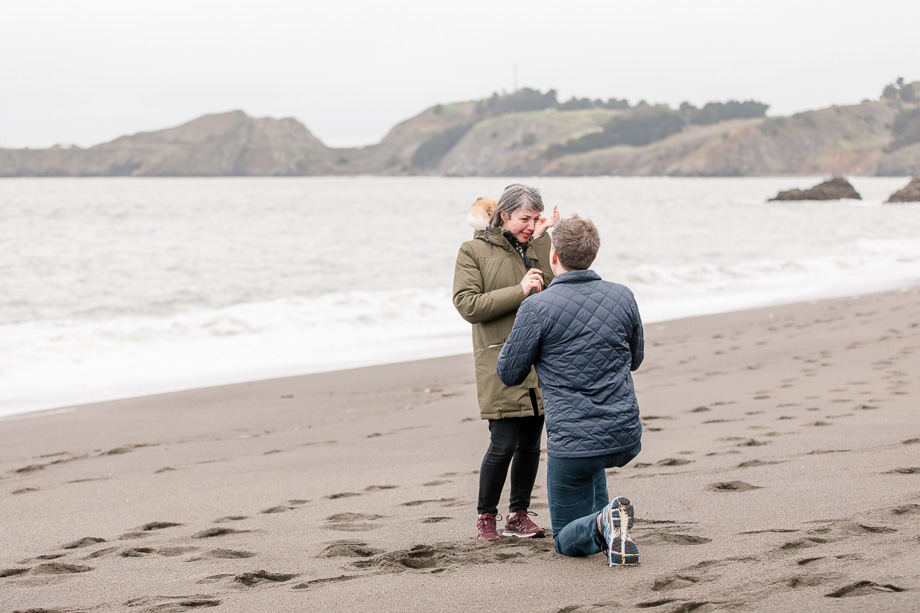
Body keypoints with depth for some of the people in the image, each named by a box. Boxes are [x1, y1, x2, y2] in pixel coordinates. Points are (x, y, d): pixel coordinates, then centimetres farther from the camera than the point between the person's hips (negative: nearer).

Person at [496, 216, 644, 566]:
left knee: (568, 541, 13)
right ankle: (602, 520, 27)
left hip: (572, 443, -5)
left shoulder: (538, 308, -14)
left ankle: (602, 526, -18)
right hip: (627, 441, 5)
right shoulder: (622, 297, 0)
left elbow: (509, 374, -3)